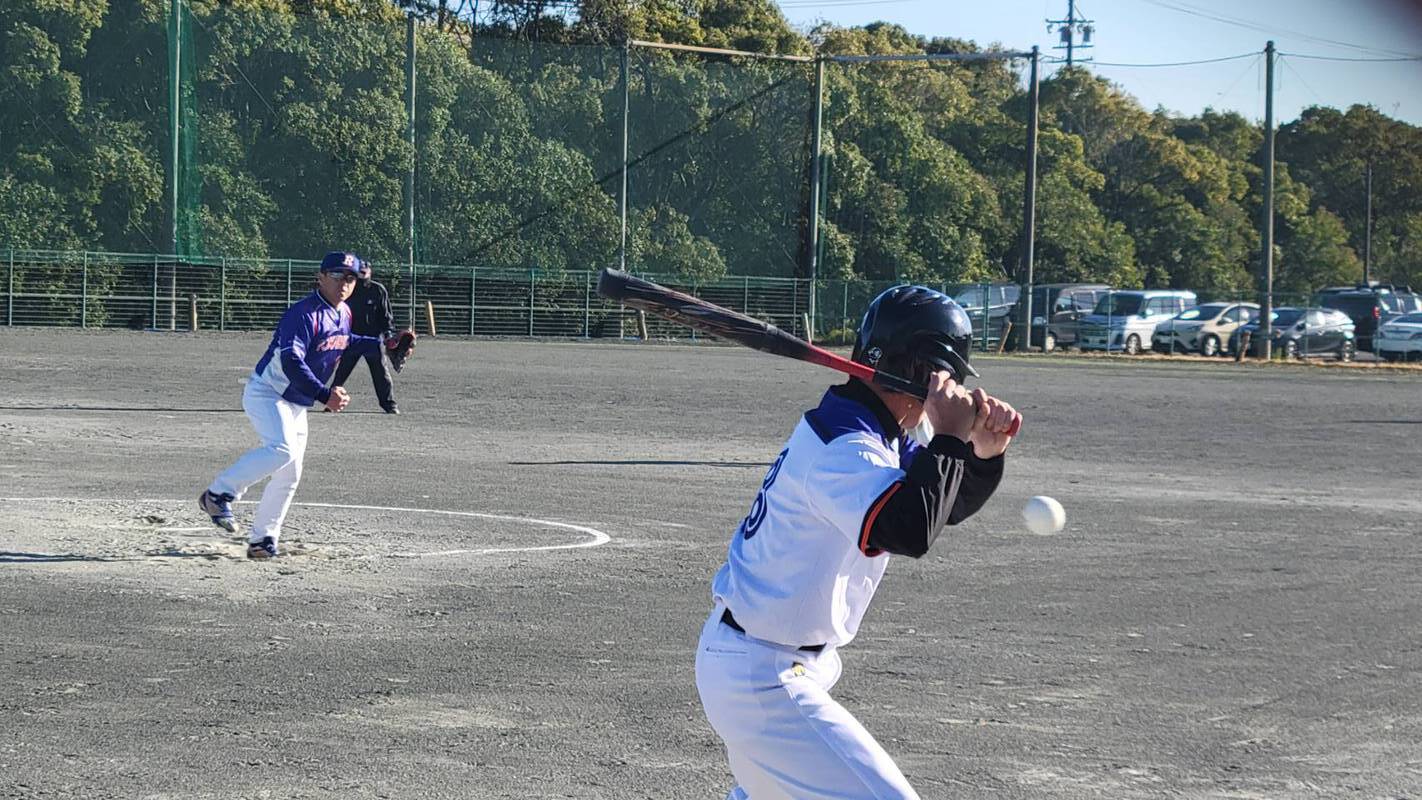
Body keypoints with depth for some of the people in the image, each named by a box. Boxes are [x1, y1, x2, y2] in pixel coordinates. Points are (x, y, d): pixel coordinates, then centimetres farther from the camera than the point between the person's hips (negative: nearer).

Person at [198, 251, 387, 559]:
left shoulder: (344, 314, 6)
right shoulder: (304, 313, -22)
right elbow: (291, 363, -33)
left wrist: (381, 345, 19)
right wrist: (324, 395, -42)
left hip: (297, 404, 9)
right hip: (266, 392, -9)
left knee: (289, 476, 8)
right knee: (283, 449, -31)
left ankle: (262, 539, 18)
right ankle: (219, 494, -20)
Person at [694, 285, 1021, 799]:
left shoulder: (882, 437, 8)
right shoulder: (844, 446, -23)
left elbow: (946, 505, 15)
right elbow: (908, 531, -40)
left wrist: (985, 452, -4)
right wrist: (949, 437, -28)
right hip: (764, 677, -11)